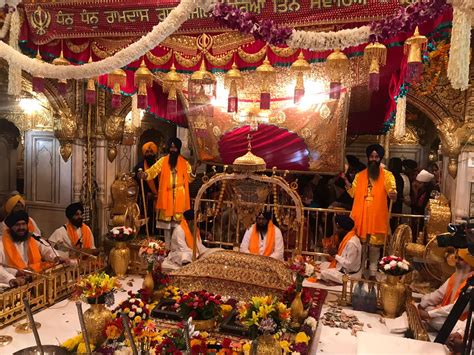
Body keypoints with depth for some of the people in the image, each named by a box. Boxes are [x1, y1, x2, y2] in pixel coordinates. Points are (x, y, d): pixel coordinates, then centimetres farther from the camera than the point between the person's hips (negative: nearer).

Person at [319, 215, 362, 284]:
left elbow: (349, 264, -26)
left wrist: (336, 256, -18)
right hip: (343, 268, 10)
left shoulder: (351, 243, -27)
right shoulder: (348, 238, 2)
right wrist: (335, 255, -3)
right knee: (322, 265, 12)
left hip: (348, 274, -10)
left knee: (323, 273, -15)